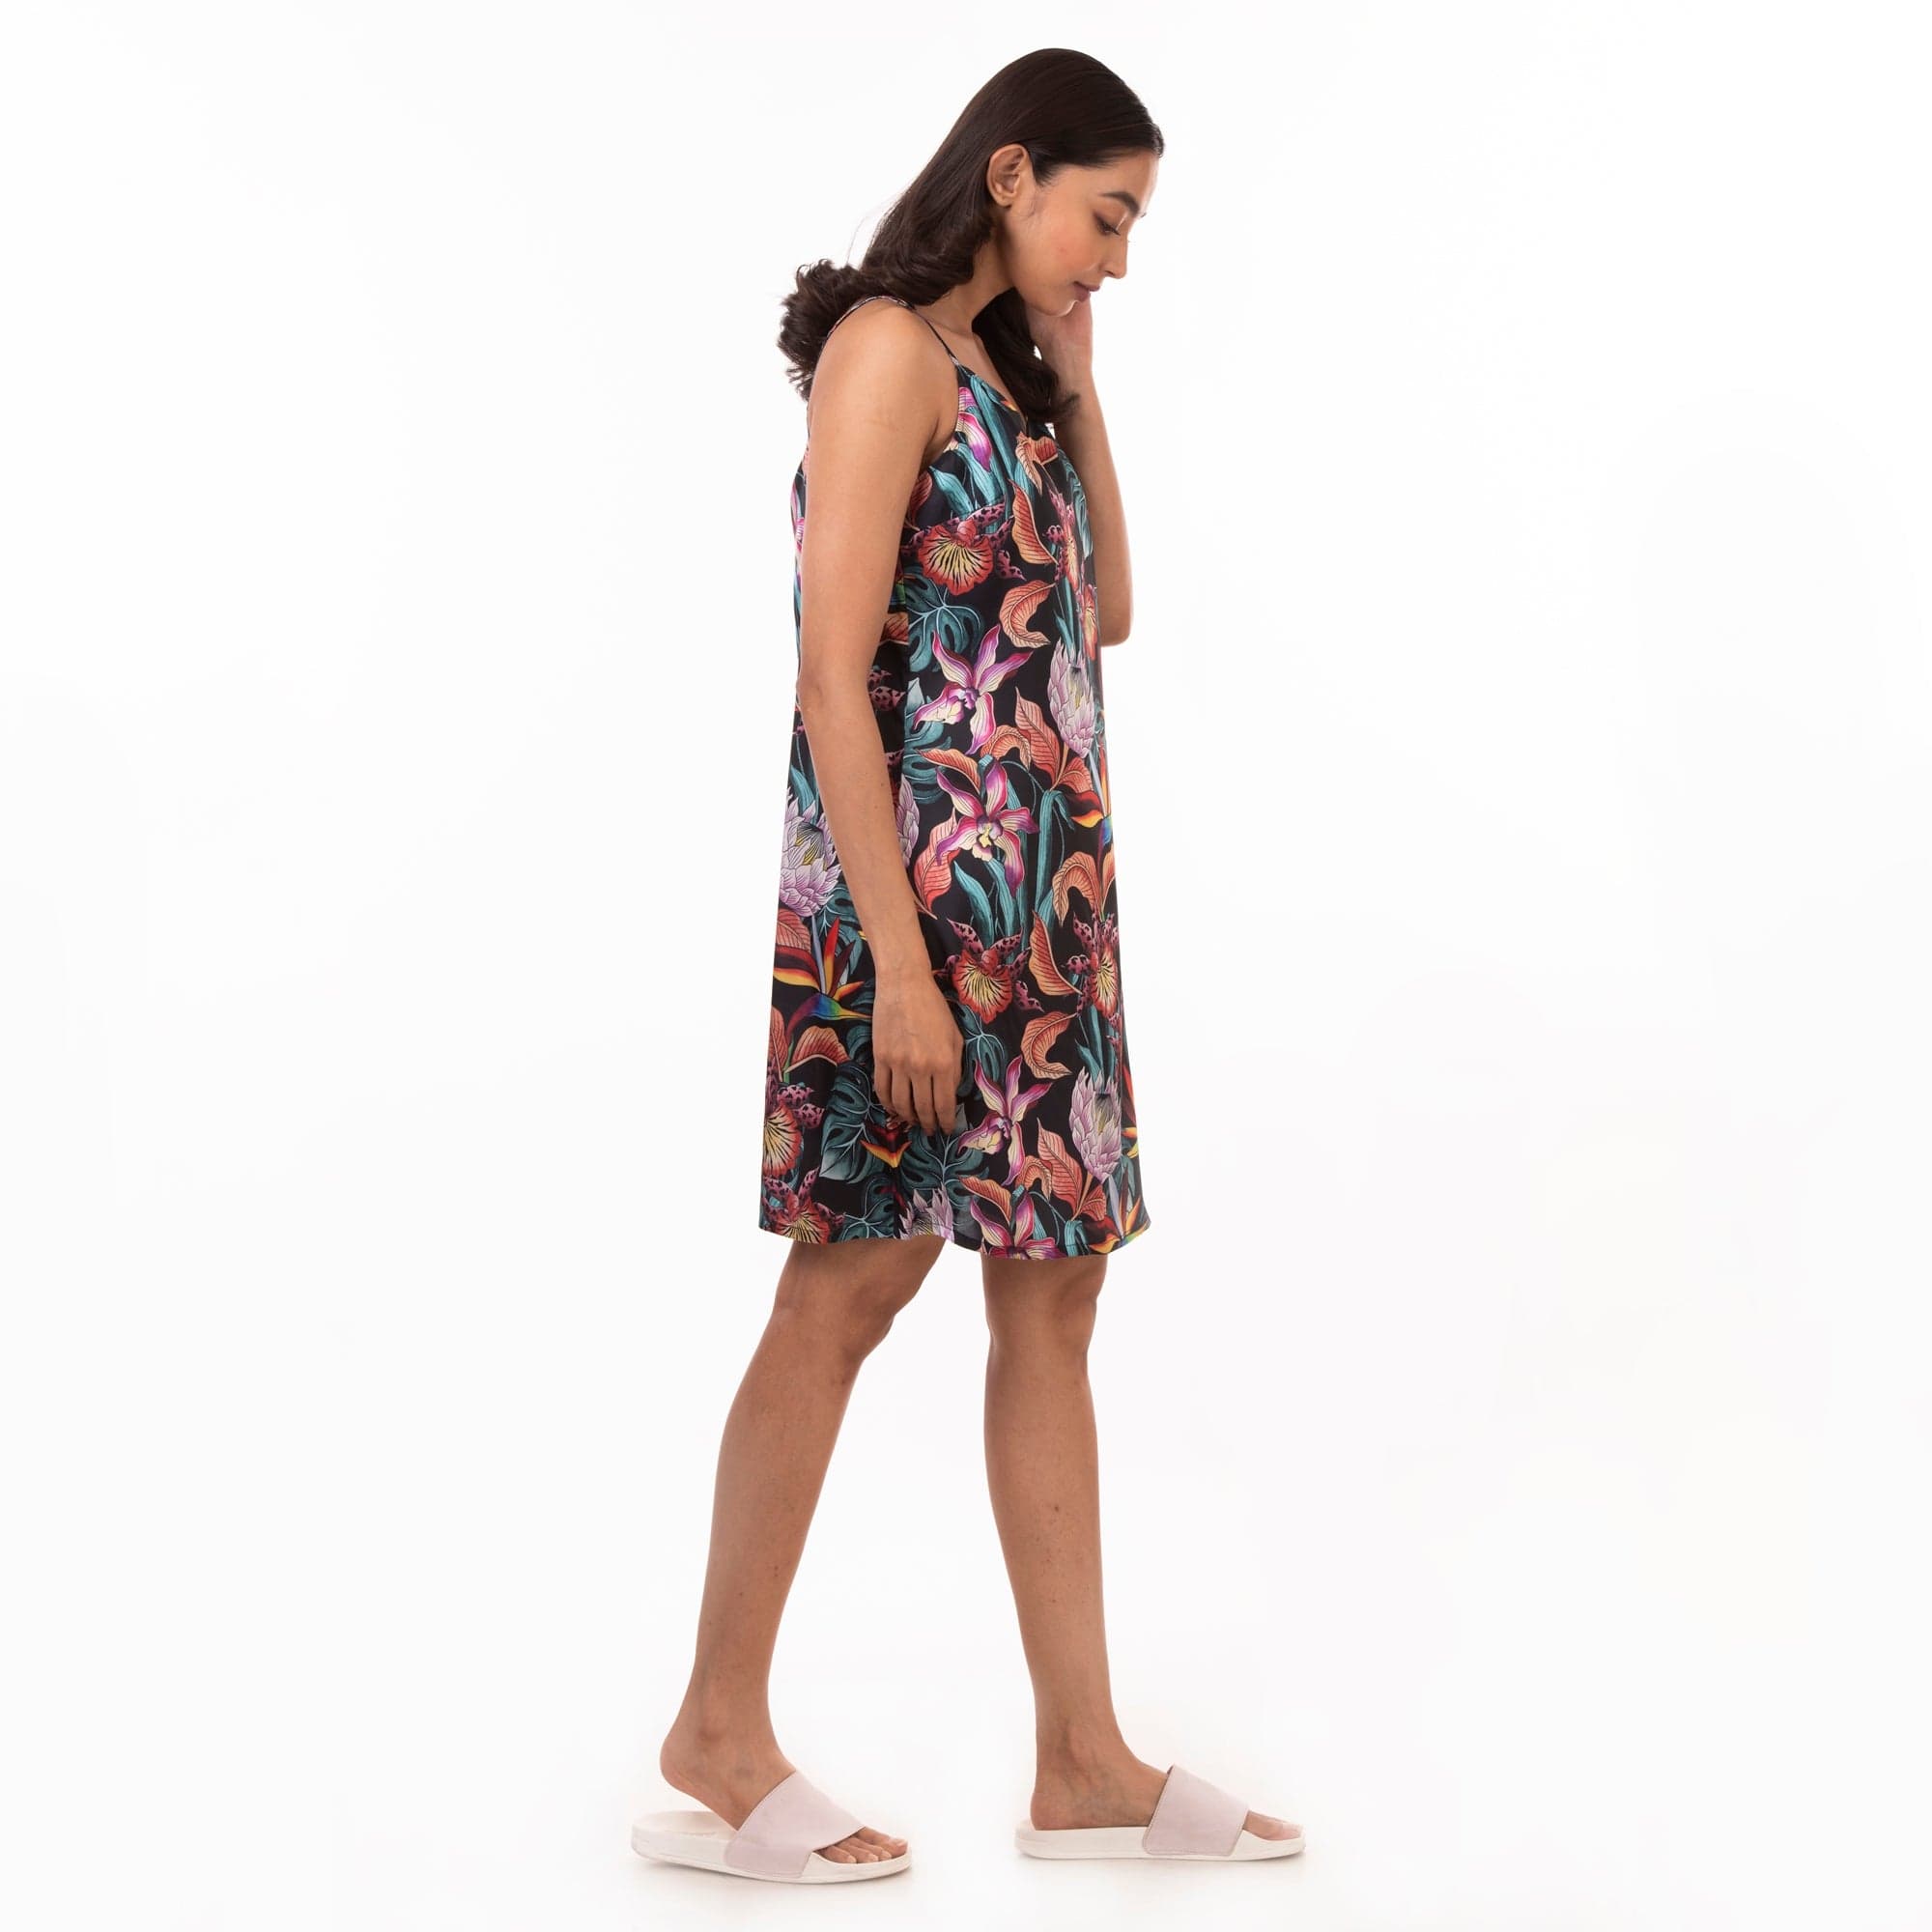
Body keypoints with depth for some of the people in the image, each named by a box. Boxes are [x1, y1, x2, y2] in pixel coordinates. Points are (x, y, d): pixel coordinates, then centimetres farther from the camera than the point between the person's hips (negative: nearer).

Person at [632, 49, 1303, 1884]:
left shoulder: (999, 364, 18)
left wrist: (1079, 388, 13)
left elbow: (1106, 614, 19)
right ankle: (719, 1740, 15)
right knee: (849, 1288, -2)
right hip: (922, 879, -9)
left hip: (1048, 887, 9)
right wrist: (900, 962, -21)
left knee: (1055, 1292, 7)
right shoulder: (887, 349, -9)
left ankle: (1085, 1762, 17)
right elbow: (834, 676, -17)